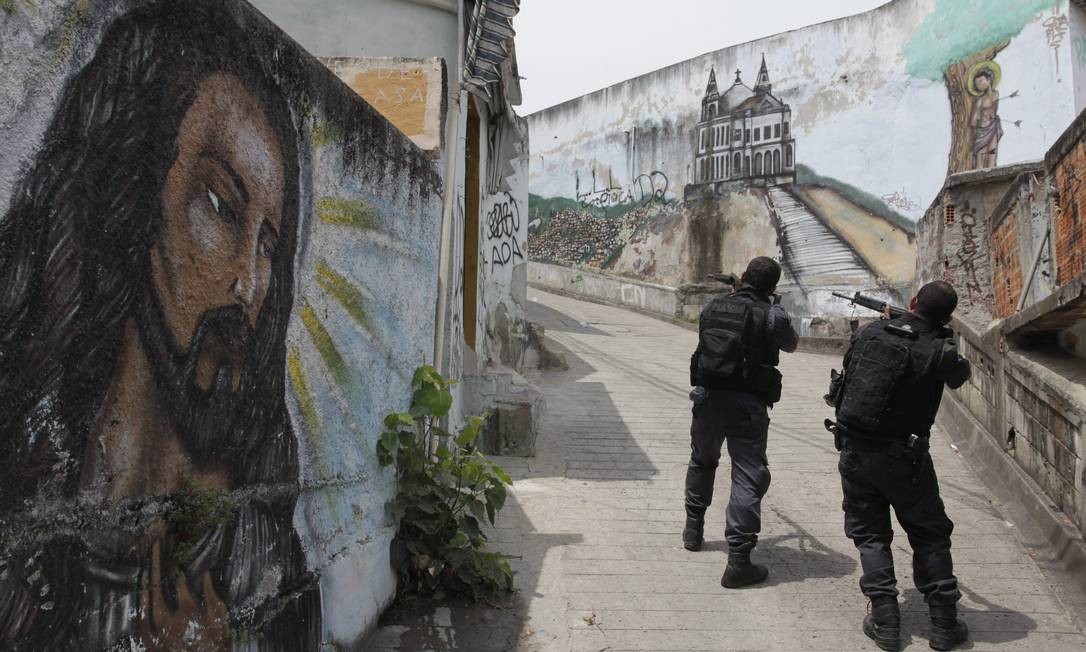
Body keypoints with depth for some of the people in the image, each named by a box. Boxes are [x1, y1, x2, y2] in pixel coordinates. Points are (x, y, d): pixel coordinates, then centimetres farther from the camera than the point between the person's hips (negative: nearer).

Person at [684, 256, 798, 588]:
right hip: (747, 404, -4)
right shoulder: (771, 315, -7)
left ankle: (693, 529, 40)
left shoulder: (713, 307, 4)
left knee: (702, 462, 25)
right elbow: (791, 344, 12)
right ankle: (738, 559, -5)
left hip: (708, 397, 5)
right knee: (748, 477, -1)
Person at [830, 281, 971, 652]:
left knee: (870, 533, 13)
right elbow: (961, 375, 8)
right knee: (930, 534, 16)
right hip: (901, 459, -2)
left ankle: (885, 621, 10)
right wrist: (945, 343, 20)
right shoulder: (938, 352, -13)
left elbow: (848, 364, 13)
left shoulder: (869, 332, -4)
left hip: (854, 450, 3)